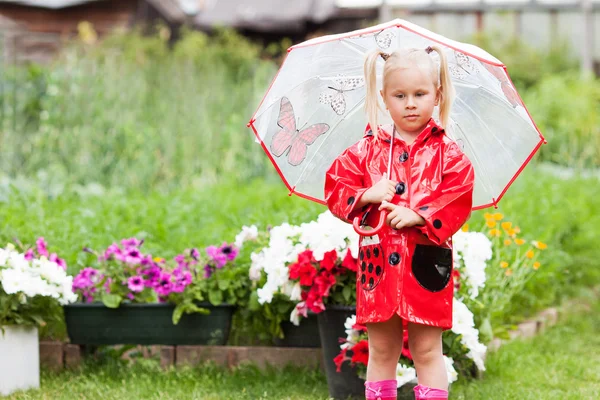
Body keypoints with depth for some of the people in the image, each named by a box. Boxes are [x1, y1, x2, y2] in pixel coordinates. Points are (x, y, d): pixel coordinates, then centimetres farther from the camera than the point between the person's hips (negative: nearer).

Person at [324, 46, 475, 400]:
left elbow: (458, 200, -8)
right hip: (379, 260, 2)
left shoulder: (447, 152, 1)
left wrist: (418, 215, -19)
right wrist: (366, 195, -13)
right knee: (381, 351, 10)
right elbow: (336, 189, 4)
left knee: (427, 350, 3)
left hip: (426, 261, -2)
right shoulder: (367, 150, 7)